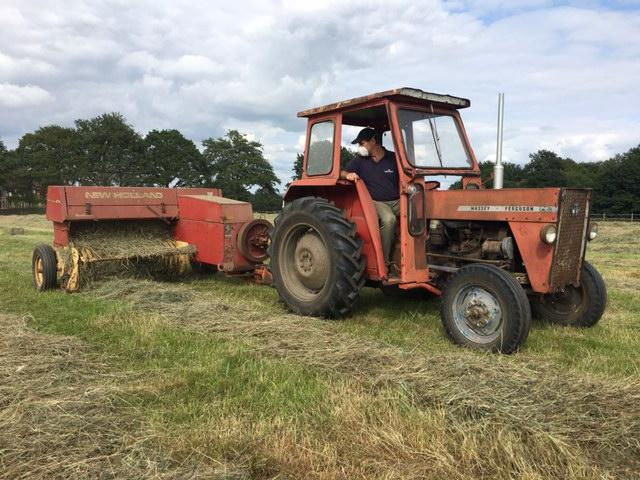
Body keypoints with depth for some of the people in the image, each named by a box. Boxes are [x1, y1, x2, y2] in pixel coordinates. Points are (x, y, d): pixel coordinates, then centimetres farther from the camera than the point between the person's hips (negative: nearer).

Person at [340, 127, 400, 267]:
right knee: (389, 219, -35)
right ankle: (384, 261, -25)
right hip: (376, 202, -2)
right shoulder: (360, 160, 7)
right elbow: (342, 173, 6)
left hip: (396, 201, 2)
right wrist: (348, 175, -16)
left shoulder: (394, 158, 5)